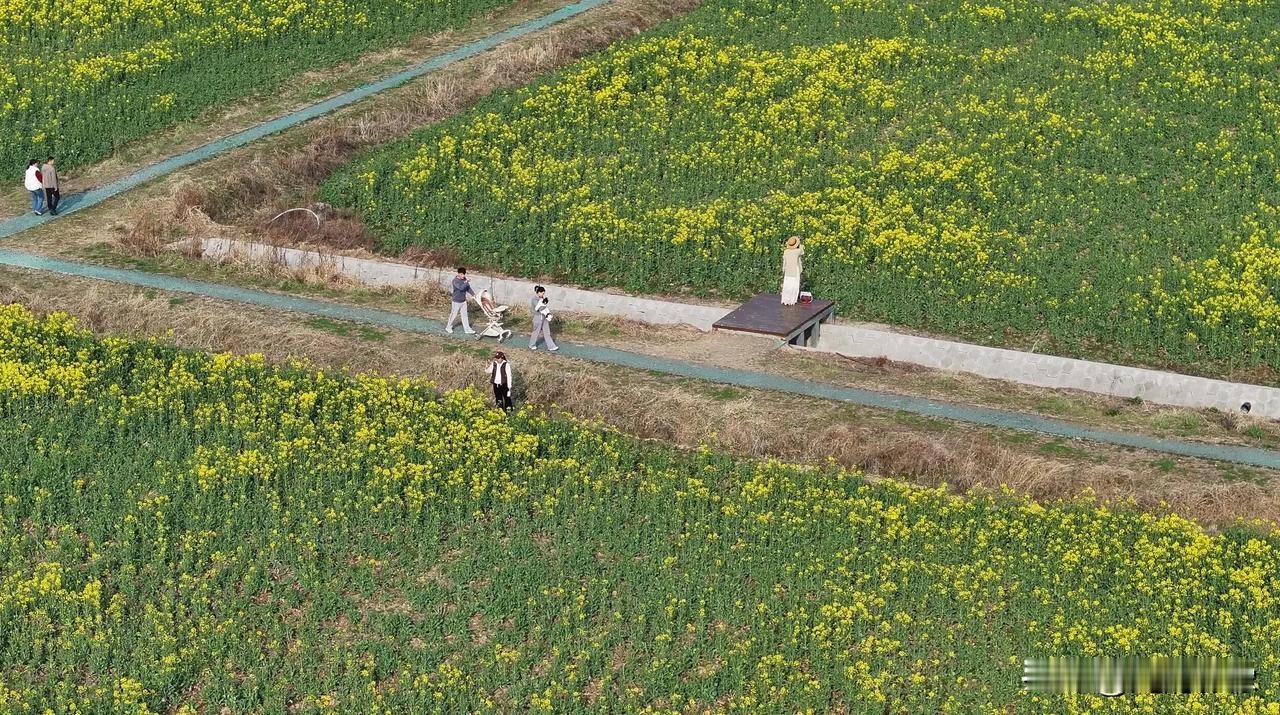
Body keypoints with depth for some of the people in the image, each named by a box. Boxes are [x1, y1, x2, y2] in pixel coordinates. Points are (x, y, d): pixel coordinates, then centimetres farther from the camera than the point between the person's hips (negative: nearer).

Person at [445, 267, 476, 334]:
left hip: (463, 301, 7)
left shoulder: (464, 279, 0)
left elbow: (467, 288, 11)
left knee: (464, 315, 11)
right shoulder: (455, 281, -22)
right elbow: (461, 287, -37)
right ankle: (448, 327, 26)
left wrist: (473, 294, -1)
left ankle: (467, 329, 16)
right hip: (457, 301, -6)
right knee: (454, 315, 7)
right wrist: (467, 282, -37)